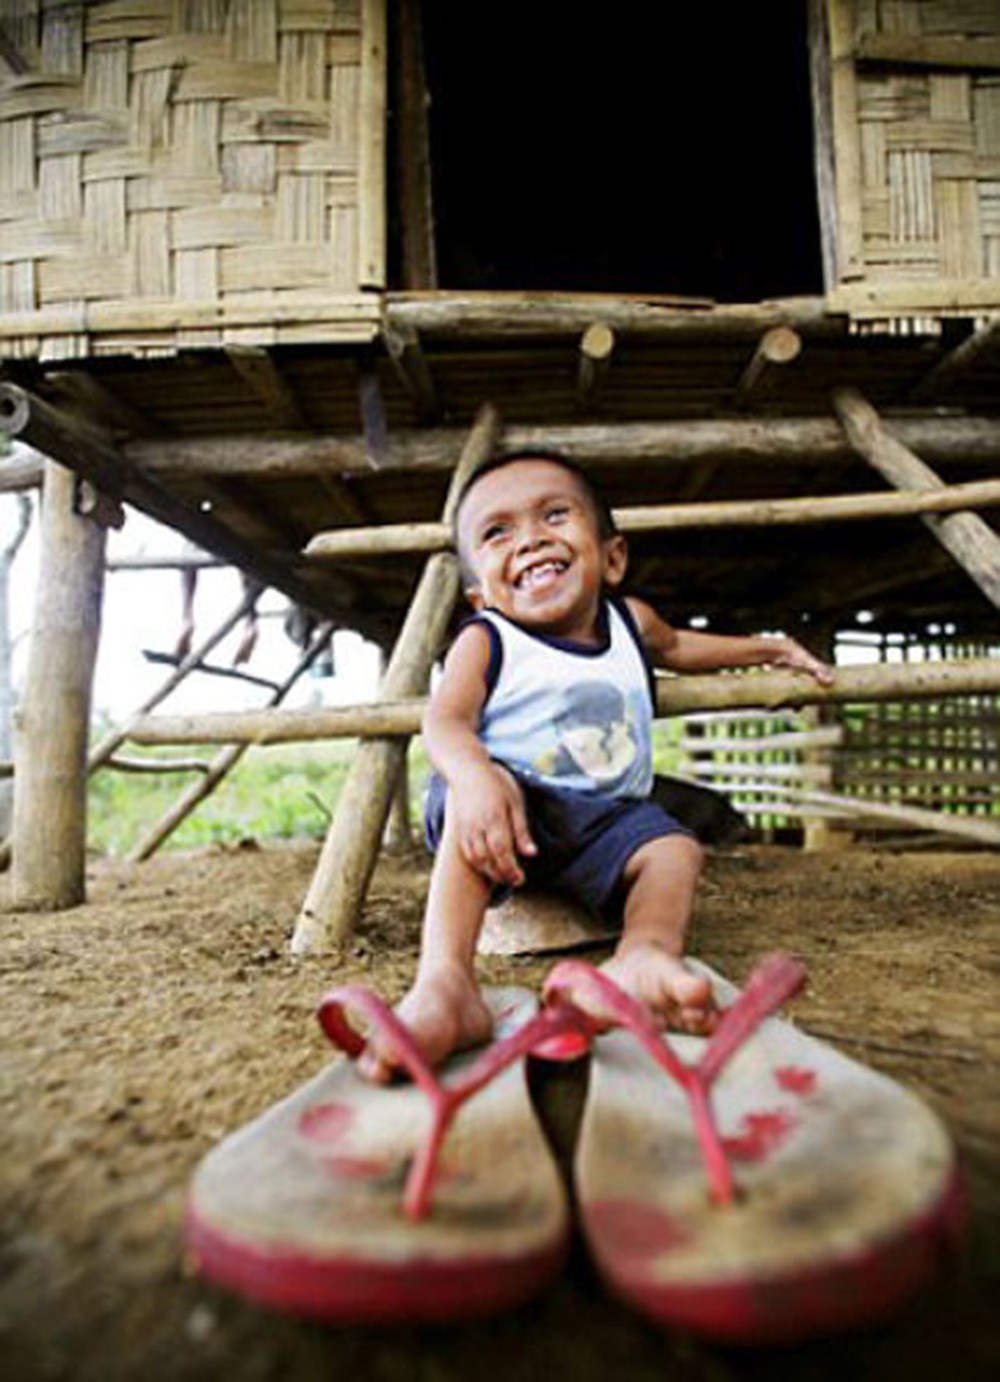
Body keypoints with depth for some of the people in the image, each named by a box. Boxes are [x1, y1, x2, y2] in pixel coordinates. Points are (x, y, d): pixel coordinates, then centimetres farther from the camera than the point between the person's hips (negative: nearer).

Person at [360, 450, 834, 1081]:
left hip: (606, 816, 5)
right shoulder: (486, 640, -7)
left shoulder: (631, 622, 10)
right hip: (510, 800, -4)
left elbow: (677, 646, 34)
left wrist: (767, 649, 38)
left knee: (676, 849, -19)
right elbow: (446, 721, -24)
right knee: (467, 792, -35)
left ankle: (645, 954, -44)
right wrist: (475, 772, -48)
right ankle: (445, 983, -48)